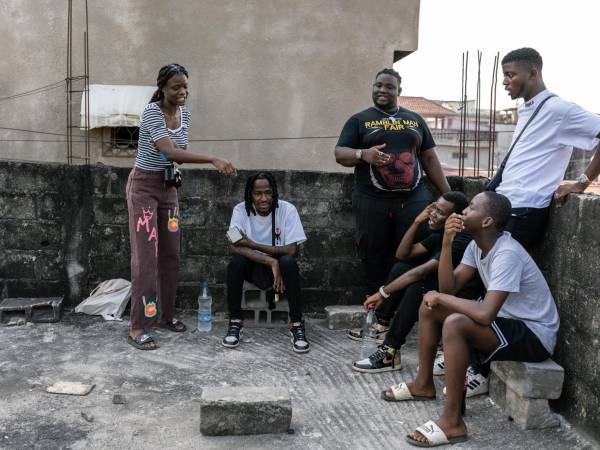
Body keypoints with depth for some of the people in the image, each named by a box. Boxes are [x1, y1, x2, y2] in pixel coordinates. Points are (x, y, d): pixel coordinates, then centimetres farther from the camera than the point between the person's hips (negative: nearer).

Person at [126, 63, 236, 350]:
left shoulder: (185, 113, 2)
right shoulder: (151, 113, -21)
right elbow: (170, 152, -35)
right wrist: (213, 160, -42)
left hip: (168, 187, 7)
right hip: (143, 186, -7)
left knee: (170, 253, 9)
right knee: (146, 256, -9)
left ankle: (165, 315, 23)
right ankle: (137, 327, -3)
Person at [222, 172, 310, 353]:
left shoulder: (287, 209, -14)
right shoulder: (241, 210, -12)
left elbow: (291, 250, -21)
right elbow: (235, 247, -24)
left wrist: (252, 244, -24)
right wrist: (271, 261, -34)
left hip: (279, 266, -1)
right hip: (253, 267, 1)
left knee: (288, 262, -33)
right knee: (236, 261, -30)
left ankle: (296, 324, -19)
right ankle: (235, 321, -13)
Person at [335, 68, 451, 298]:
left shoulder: (415, 120, 17)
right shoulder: (359, 120, 9)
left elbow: (430, 158, 17)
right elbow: (340, 154, 2)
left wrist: (448, 194, 11)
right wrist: (363, 154, -19)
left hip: (414, 199, 2)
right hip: (372, 202, -2)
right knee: (375, 260, 3)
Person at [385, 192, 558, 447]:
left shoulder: (507, 254, -28)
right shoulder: (477, 245, 0)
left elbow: (485, 314, -38)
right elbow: (449, 288, -5)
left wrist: (440, 298, -23)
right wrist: (447, 243, -16)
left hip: (535, 334, -9)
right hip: (507, 320, 9)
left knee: (455, 323, -33)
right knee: (430, 306, 5)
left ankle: (452, 421, -22)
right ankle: (424, 384, 19)